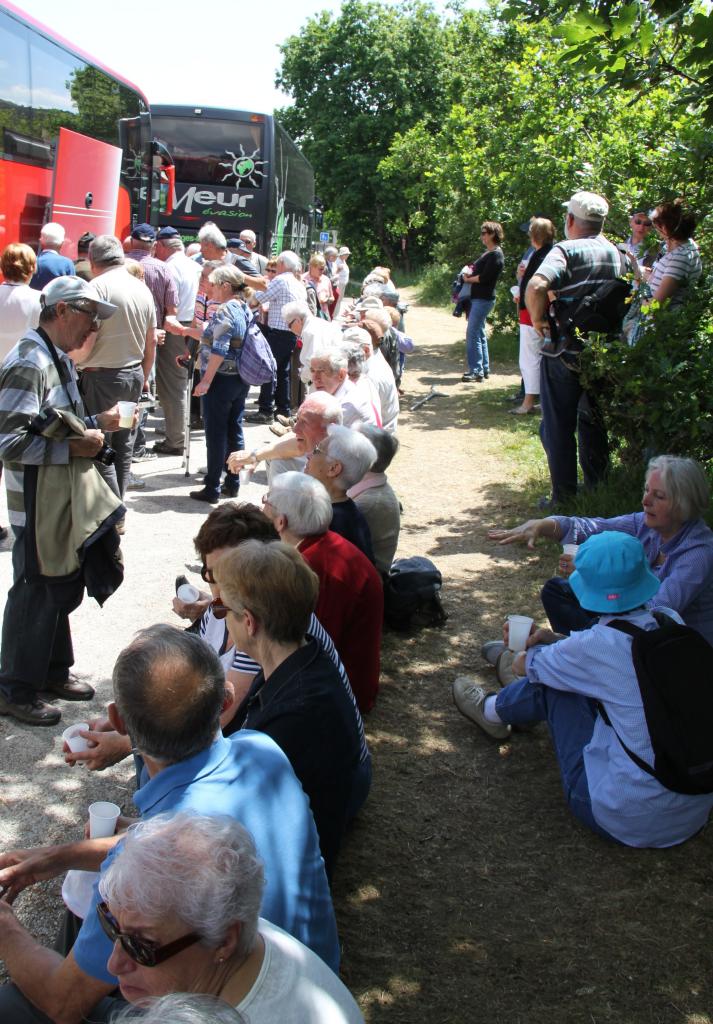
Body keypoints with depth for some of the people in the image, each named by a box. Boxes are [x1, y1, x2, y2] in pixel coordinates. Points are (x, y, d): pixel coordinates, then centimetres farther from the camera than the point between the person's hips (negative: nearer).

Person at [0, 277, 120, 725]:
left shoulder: (59, 359, 11)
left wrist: (97, 423, 6)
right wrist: (74, 447, -25)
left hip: (64, 501, 10)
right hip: (38, 504, -9)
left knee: (62, 590, 20)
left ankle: (54, 671, 36)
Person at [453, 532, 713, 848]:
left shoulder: (596, 645, -20)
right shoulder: (672, 622, -3)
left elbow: (523, 666, 2)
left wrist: (539, 649, 25)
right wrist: (557, 643, 15)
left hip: (626, 823, -6)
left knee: (551, 681, 6)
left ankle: (493, 712, 36)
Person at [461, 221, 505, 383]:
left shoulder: (496, 255, -13)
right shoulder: (488, 253, 17)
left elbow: (484, 277, -19)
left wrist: (468, 279, -5)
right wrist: (469, 274, 3)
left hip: (483, 299, -10)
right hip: (477, 298, 10)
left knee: (473, 334, -11)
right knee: (479, 333, 13)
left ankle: (476, 371, -8)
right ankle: (484, 368, 20)